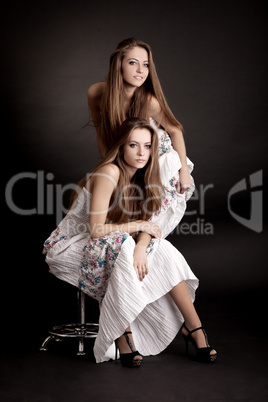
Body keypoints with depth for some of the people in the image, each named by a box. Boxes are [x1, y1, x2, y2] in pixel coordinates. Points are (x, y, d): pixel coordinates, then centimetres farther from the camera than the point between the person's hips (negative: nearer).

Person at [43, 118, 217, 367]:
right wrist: (136, 226, -19)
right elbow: (96, 230, -27)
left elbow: (146, 222, -6)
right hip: (70, 246, -7)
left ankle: (193, 327, -11)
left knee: (162, 252, -14)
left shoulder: (140, 176, 1)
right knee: (119, 247, -34)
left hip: (114, 246, 7)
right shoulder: (109, 174, -24)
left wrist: (141, 247, -27)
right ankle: (121, 335, -25)